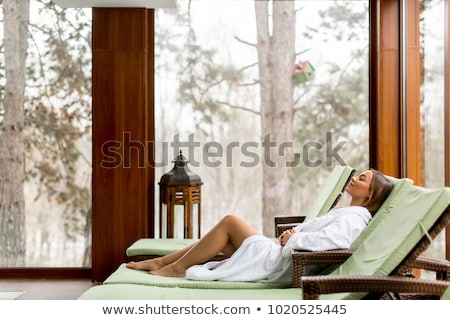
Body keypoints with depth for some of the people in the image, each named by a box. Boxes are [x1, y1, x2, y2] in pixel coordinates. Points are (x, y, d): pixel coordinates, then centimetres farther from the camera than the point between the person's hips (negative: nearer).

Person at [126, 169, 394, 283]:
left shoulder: (355, 216, -10)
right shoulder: (345, 211, 22)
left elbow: (335, 239, -31)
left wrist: (293, 239, -20)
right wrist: (292, 233, -3)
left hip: (280, 264, -9)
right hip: (279, 256, 9)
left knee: (230, 221, -8)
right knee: (225, 234, 8)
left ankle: (176, 268, 1)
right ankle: (161, 262, 13)